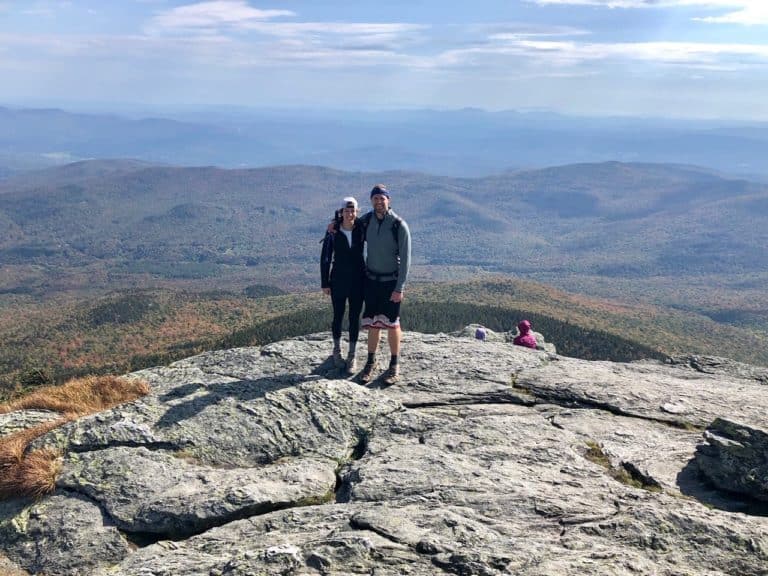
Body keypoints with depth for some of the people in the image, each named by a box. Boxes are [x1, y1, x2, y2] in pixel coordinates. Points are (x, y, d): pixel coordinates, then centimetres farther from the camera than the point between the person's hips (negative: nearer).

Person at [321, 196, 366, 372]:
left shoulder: (361, 230, -6)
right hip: (338, 280, -1)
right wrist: (324, 283, -3)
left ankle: (352, 355, 20)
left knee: (355, 318, 6)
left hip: (358, 280, 1)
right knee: (338, 316, 11)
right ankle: (337, 351, 31)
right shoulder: (333, 232, -9)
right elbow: (325, 258, -4)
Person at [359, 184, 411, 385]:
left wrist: (399, 288, -15)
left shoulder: (399, 225, -14)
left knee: (392, 323, 2)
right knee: (373, 323, 7)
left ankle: (394, 365, 14)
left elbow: (405, 259, -13)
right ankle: (370, 363, 19)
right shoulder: (366, 220, 0)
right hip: (371, 279, 4)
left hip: (391, 281, -3)